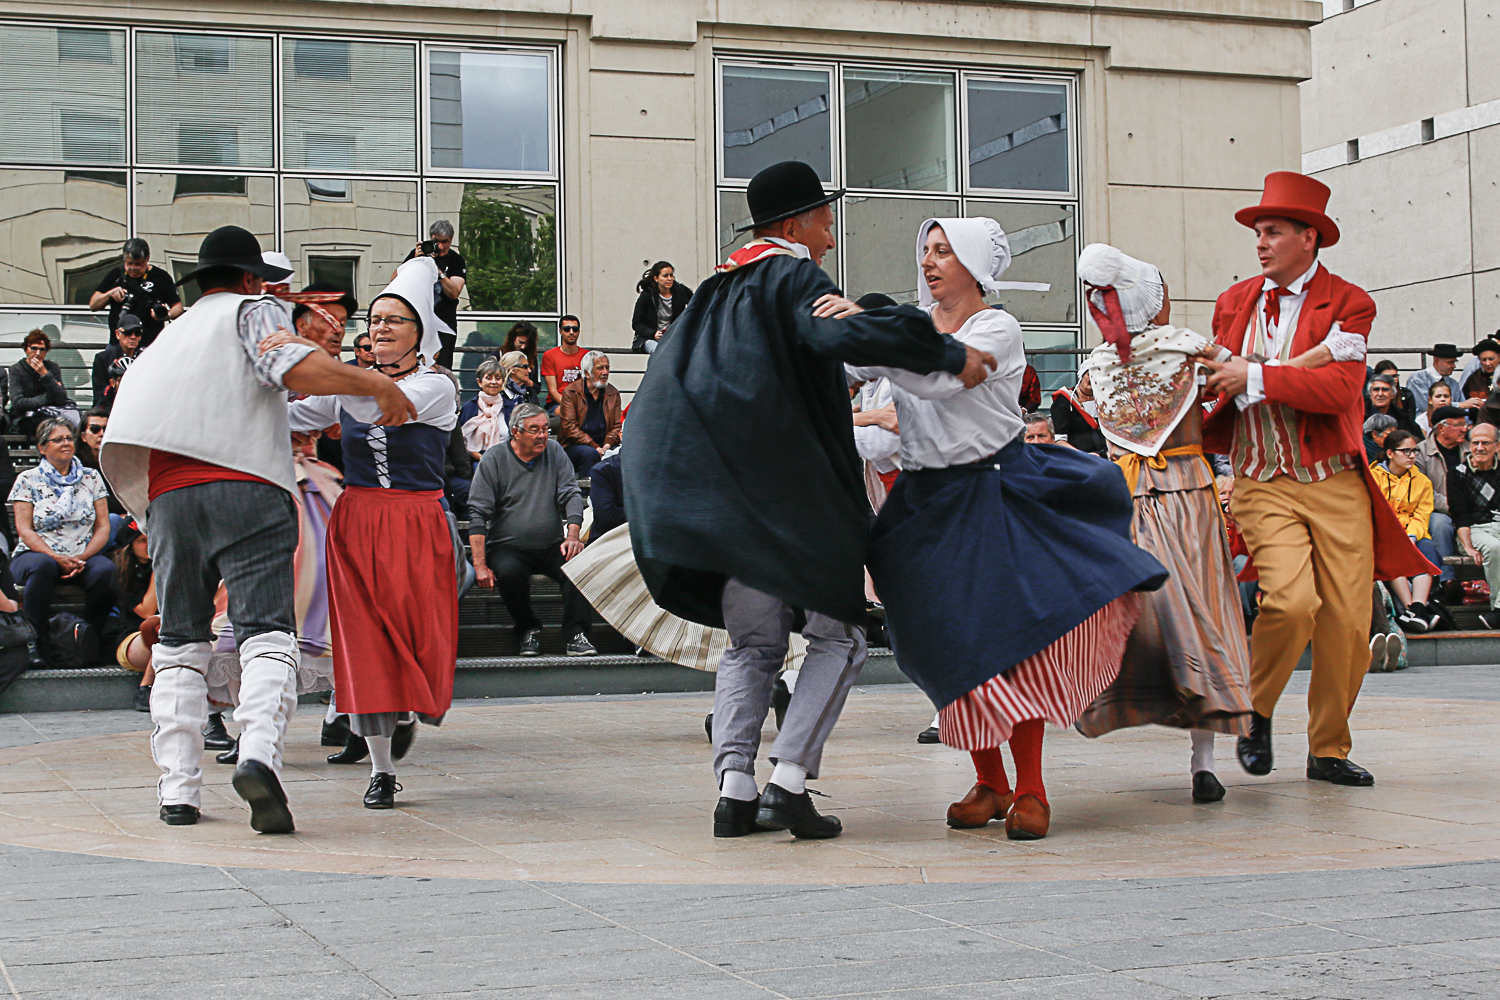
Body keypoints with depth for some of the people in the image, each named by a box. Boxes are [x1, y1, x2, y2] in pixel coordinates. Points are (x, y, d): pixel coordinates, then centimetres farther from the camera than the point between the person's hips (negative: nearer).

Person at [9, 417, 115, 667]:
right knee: (42, 566, -38)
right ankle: (38, 645, -27)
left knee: (105, 569, -32)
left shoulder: (91, 478, 13)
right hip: (36, 554, -2)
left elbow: (103, 527, 7)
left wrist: (81, 559, -11)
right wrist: (57, 558, -17)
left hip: (83, 559, 2)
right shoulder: (28, 480, 7)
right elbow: (24, 529, -2)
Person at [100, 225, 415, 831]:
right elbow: (293, 366, -8)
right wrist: (378, 385, -2)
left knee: (180, 642, 10)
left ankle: (177, 788, 3)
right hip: (247, 489, -5)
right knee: (266, 633, -11)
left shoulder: (173, 333, 31)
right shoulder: (253, 310, 12)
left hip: (168, 498, 5)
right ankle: (260, 753, -34)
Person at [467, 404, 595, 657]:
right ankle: (528, 629, -9)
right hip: (508, 547, -2)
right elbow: (478, 513, -5)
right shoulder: (493, 460, -1)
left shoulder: (554, 452, 9)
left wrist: (573, 534, -16)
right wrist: (480, 565, -15)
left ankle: (576, 635, -23)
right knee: (509, 571, -34)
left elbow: (571, 494, 4)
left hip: (551, 547, 2)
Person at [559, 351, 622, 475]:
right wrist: (595, 447, -19)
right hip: (575, 445, -3)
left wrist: (608, 444, -13)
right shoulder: (570, 392, 2)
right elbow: (570, 427, -7)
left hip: (604, 445, 3)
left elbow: (617, 426, 10)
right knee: (591, 453, -35)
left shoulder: (613, 394, 15)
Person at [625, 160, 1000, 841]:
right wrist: (951, 356, -25)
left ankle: (734, 786, 0)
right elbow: (839, 333, -28)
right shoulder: (796, 278, -8)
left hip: (733, 497, 7)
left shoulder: (720, 289, 17)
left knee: (753, 643, 13)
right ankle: (789, 780, -9)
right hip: (796, 494, -7)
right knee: (837, 637, 3)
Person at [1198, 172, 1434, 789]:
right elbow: (1221, 382, 18)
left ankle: (1329, 750, 17)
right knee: (1291, 600, -21)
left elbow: (1340, 390, -14)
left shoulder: (1347, 303, 0)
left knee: (1348, 620, -1)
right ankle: (1256, 710, 4)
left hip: (1337, 485, 0)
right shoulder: (1234, 302, 12)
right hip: (1263, 484, 0)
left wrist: (1255, 376, -19)